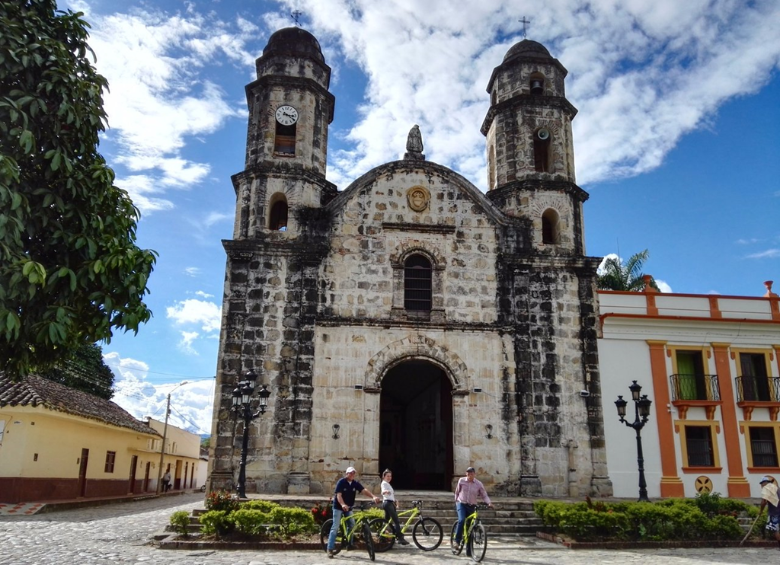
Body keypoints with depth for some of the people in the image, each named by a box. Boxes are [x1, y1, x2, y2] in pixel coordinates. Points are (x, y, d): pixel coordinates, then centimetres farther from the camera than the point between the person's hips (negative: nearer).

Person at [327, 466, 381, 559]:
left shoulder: (355, 483, -3)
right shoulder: (341, 482, -17)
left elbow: (364, 490, -16)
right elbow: (338, 495, -26)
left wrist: (373, 497, -34)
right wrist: (343, 505, -45)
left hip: (348, 508, 6)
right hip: (339, 507, -6)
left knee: (352, 524, 3)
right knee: (335, 527, -9)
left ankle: (349, 544, 19)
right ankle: (330, 549, -9)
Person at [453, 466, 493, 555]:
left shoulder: (478, 484, -3)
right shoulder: (461, 481, -2)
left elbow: (484, 495, -2)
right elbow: (457, 492, 11)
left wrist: (489, 503, -19)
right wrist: (456, 500, 9)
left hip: (472, 506, 1)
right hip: (461, 504, -1)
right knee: (461, 520, -29)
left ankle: (469, 550, 10)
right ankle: (456, 540, -16)